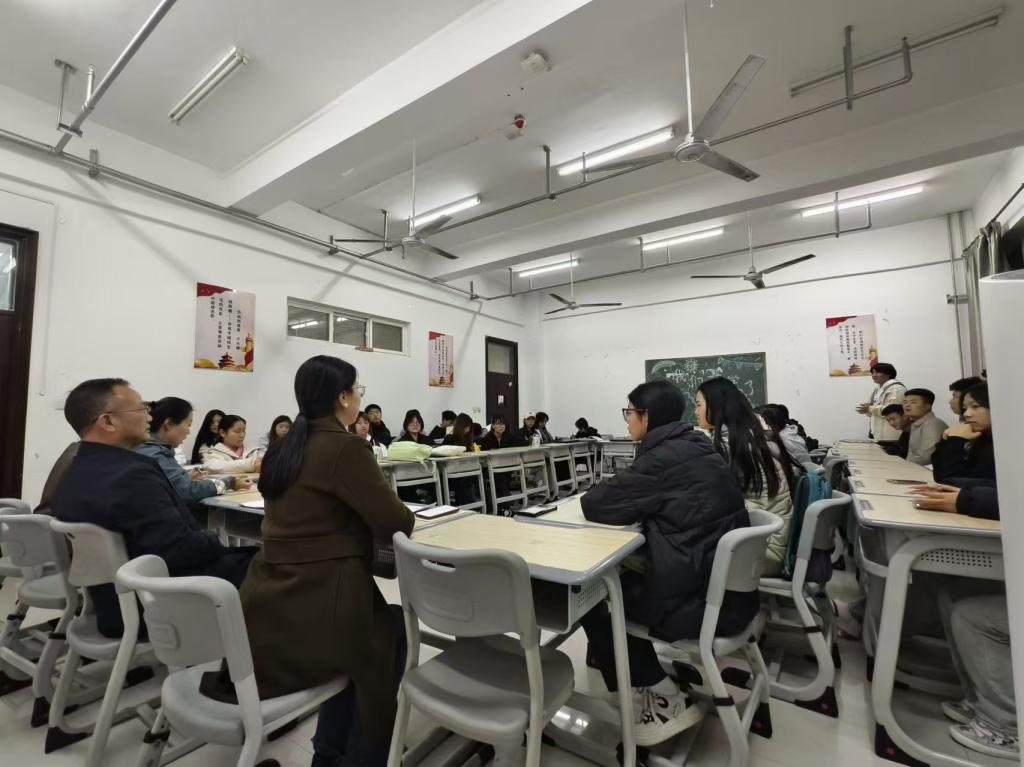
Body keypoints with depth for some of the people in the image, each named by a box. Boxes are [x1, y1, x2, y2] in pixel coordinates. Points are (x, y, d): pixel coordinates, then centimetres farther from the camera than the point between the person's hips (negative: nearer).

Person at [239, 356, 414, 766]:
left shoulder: (284, 447, 8)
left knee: (376, 621, 30)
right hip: (311, 616, -7)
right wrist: (395, 512, 5)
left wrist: (373, 514, 16)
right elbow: (397, 523, -16)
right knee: (393, 628, 22)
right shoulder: (345, 446, -18)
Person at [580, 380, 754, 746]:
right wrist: (620, 493, 7)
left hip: (700, 602, -9)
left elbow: (597, 505, -14)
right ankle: (650, 687, 31)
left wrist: (595, 494, 7)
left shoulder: (662, 458, -19)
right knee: (622, 576, 23)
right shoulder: (697, 447, 8)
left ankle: (665, 700, 18)